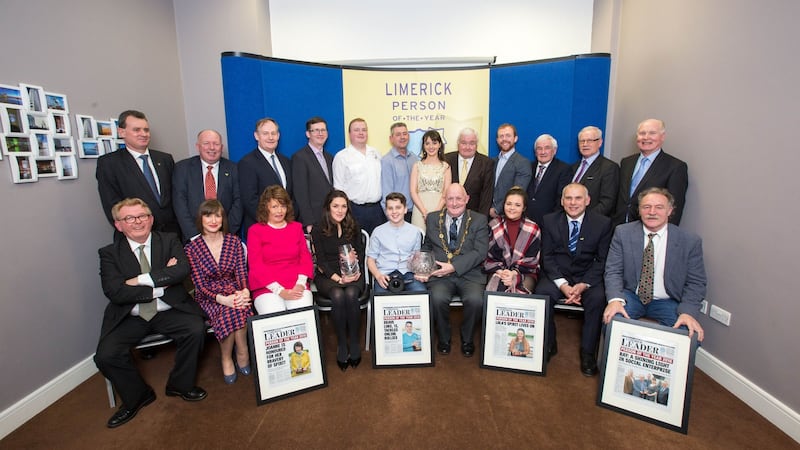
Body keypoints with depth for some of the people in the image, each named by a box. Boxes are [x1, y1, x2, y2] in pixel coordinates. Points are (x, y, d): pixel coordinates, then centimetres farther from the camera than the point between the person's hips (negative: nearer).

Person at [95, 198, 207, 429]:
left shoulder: (169, 241, 3)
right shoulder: (110, 253, 2)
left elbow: (183, 269, -15)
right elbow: (114, 292, -12)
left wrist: (142, 279, -18)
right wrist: (160, 284, -16)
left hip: (168, 312, -1)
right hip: (129, 318, 1)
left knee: (196, 329, -24)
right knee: (106, 356, -19)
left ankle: (180, 385, 3)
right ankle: (137, 396, 12)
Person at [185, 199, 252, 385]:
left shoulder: (234, 241, 4)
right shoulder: (191, 248, -1)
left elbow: (242, 273, -1)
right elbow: (200, 284, -6)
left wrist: (244, 292, -23)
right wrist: (221, 299, -23)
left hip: (234, 293, 1)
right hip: (208, 297, -1)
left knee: (237, 310, -32)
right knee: (229, 312, -32)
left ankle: (227, 358, -8)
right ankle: (243, 354, -6)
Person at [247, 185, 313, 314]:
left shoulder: (296, 227, 17)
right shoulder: (255, 230, 8)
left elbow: (306, 257, 12)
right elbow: (256, 265, 0)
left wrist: (300, 284, -7)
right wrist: (279, 290, -11)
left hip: (297, 288, 2)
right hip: (267, 288, -2)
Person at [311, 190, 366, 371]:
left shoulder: (354, 227, 10)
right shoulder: (318, 230, 3)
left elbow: (360, 253, 11)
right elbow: (321, 260, -3)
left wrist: (355, 270, -10)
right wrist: (338, 278, -17)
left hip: (352, 274, 1)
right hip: (327, 276, -1)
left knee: (351, 294, -32)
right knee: (338, 295, -33)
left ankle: (354, 342, -17)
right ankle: (342, 344, -17)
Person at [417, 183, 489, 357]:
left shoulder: (479, 220, 5)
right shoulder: (432, 219, 13)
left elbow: (480, 252, -6)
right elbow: (427, 247, 17)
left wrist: (453, 266, -17)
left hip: (469, 274, -1)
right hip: (439, 275, 1)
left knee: (475, 299, -28)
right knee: (438, 298, -28)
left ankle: (467, 339, 4)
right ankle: (444, 338, 3)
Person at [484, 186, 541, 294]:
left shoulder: (533, 229, 6)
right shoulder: (494, 226, 6)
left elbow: (531, 259, 0)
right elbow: (489, 256, 2)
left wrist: (514, 273, -16)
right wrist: (500, 271, -15)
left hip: (524, 272, 0)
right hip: (498, 271, 0)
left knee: (518, 292, -31)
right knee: (496, 290, -31)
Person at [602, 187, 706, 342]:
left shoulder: (690, 241, -3)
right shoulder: (623, 232, -4)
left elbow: (695, 282, -1)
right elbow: (613, 271, -6)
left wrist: (688, 312, -19)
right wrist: (615, 299, -24)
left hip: (667, 302, 1)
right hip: (631, 296, 0)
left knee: (690, 334, -26)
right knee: (610, 320, -28)